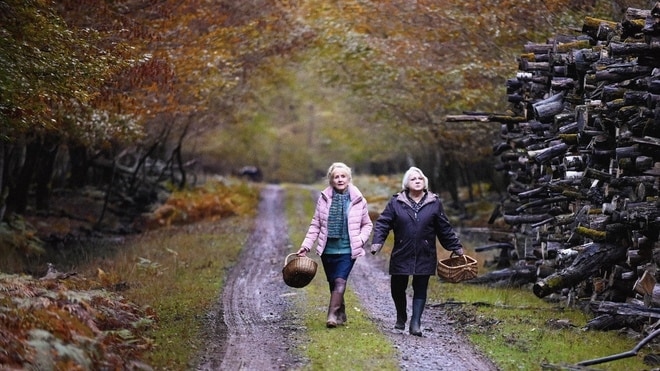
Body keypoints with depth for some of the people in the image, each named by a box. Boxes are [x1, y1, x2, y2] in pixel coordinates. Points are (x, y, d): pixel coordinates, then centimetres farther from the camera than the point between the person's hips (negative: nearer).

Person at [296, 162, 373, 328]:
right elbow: (315, 225, 6)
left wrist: (361, 239, -8)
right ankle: (341, 314, 26)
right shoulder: (324, 198, 1)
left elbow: (367, 224, 10)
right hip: (328, 250, 3)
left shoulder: (358, 200, -1)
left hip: (348, 250, -3)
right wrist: (306, 246, -1)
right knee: (333, 283, 10)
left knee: (340, 281, -16)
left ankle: (332, 316, -20)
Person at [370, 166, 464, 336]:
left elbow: (444, 229, 11)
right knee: (397, 288, 7)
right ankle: (401, 317, 31)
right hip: (401, 256, 0)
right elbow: (383, 223, 0)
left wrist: (456, 247, 12)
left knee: (420, 289, -1)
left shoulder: (434, 203, 5)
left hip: (425, 257, 0)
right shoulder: (396, 202, 2)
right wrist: (377, 242, -14)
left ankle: (416, 323, 3)